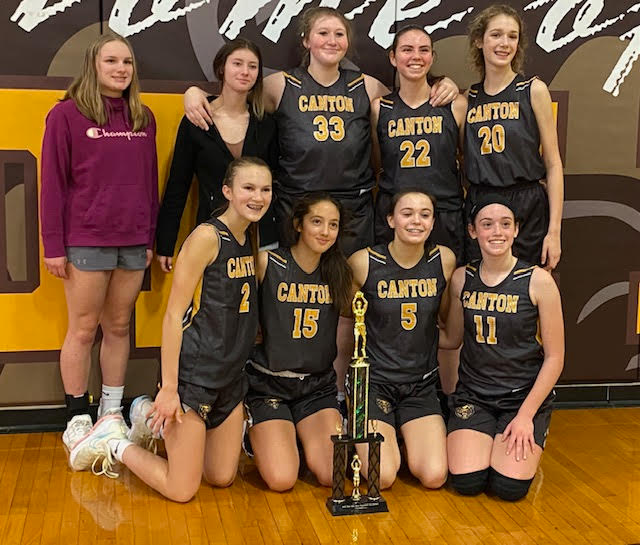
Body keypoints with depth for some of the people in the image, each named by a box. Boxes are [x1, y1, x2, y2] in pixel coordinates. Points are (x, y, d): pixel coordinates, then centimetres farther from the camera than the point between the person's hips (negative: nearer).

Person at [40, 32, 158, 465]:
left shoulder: (143, 118, 9)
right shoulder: (67, 114, -4)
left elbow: (150, 182, 12)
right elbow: (53, 183, -6)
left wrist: (151, 238, 9)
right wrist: (53, 246, -8)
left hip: (133, 242, 4)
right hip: (86, 240, -4)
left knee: (119, 326, 11)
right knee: (84, 329, 4)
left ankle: (112, 414, 22)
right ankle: (78, 419, 16)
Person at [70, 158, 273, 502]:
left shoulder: (250, 240, 7)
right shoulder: (206, 237, -17)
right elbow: (174, 314, -18)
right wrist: (169, 388, -20)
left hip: (230, 375, 8)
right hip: (193, 372, -8)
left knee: (222, 478, 14)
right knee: (181, 489, -3)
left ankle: (150, 419, 30)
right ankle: (113, 442, 19)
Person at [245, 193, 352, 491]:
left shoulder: (339, 272, 2)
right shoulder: (267, 263, -11)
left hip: (318, 386, 4)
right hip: (268, 384, -3)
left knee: (332, 475, -11)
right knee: (281, 480, -15)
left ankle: (299, 437, 20)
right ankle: (257, 435, 17)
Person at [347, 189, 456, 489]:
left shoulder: (444, 260, -3)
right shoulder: (363, 262, -11)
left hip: (422, 384, 3)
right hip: (373, 380, -2)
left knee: (434, 476, -13)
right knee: (383, 477, -17)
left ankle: (405, 437, 18)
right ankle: (361, 440, 15)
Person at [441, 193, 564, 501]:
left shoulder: (538, 281, -10)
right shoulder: (462, 279, 1)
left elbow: (554, 357, -6)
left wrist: (526, 415, -11)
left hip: (525, 395, -2)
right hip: (473, 395, 2)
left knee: (509, 486, -19)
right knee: (467, 482, -17)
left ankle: (527, 446, 14)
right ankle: (481, 441, 16)